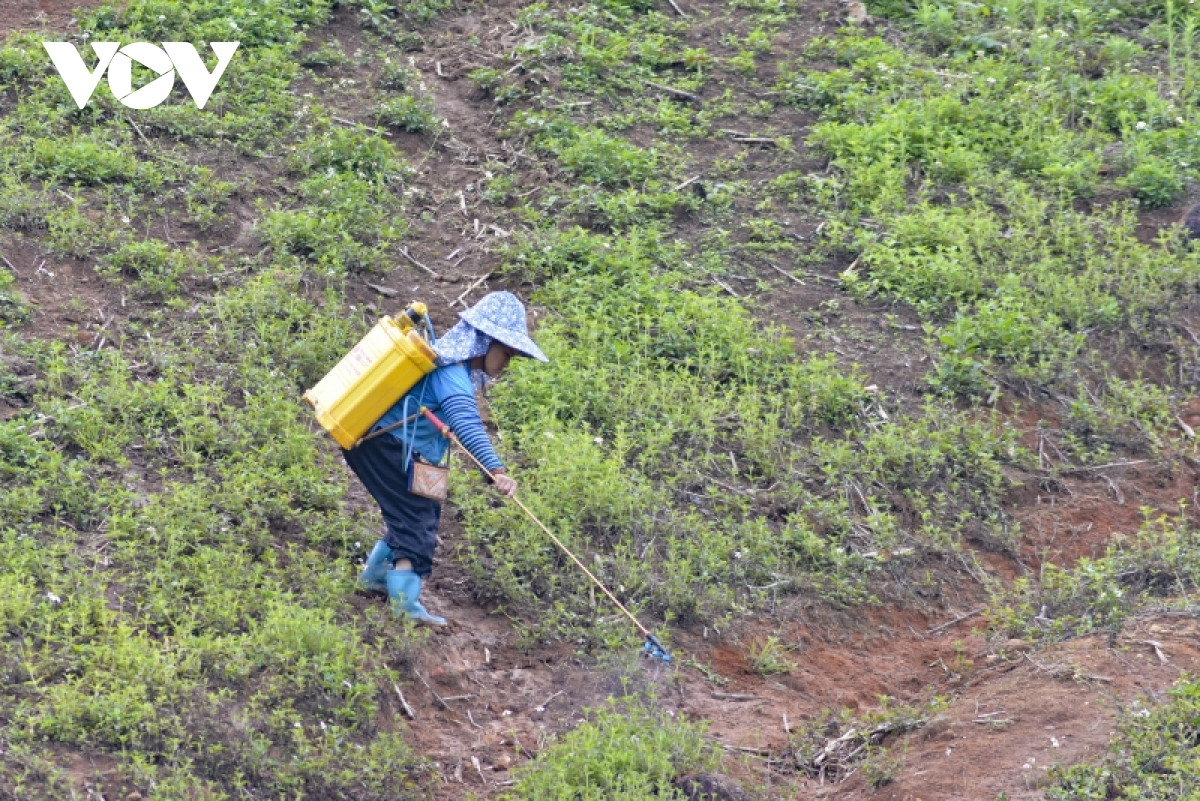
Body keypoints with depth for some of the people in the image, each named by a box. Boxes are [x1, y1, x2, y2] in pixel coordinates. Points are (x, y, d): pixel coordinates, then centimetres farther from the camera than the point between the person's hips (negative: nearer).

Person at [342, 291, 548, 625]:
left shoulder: (456, 363, 9)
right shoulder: (451, 372, -24)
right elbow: (466, 423, -39)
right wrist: (496, 469, -49)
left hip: (394, 444, 11)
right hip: (381, 442, -11)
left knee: (421, 510, 19)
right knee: (415, 516, -13)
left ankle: (375, 574, 31)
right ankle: (406, 601, -18)